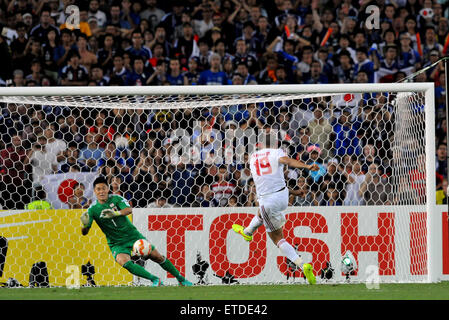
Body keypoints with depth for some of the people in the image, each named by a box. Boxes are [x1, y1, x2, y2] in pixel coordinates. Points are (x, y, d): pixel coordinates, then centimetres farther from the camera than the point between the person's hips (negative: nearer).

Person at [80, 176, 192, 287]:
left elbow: (129, 209, -26)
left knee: (157, 257, 3)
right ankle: (155, 280, -21)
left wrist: (116, 213, -45)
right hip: (116, 243, -1)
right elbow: (84, 232, -11)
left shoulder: (116, 198, -8)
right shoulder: (93, 209, -8)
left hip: (132, 235, 1)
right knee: (125, 262, -31)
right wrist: (85, 225, -35)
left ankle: (181, 279, 22)